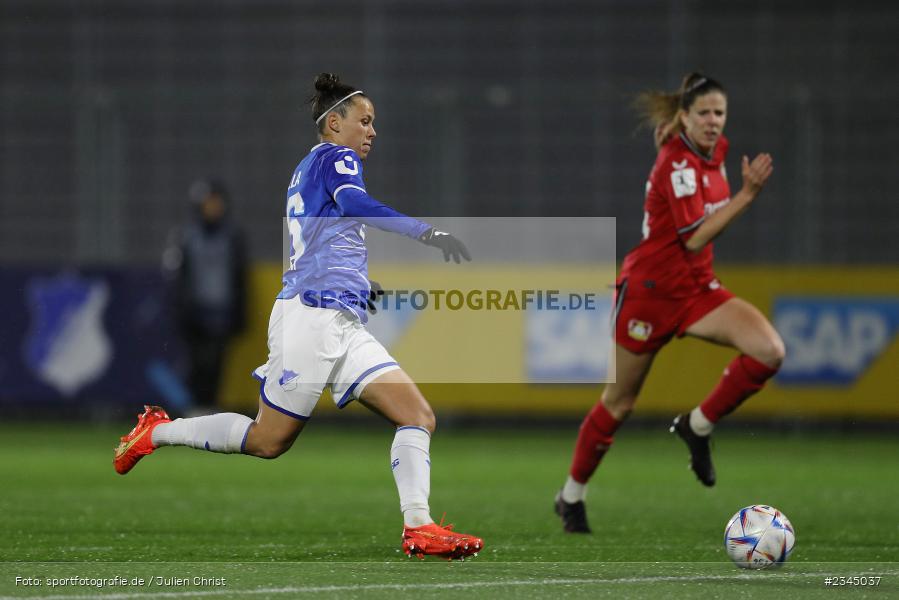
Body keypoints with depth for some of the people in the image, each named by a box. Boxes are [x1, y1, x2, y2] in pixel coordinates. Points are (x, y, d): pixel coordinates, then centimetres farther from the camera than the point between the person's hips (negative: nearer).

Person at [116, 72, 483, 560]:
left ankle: (418, 528, -17)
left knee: (418, 417, -6)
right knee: (268, 440, -1)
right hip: (313, 316, -10)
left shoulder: (308, 167, 23)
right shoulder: (335, 157, -5)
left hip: (344, 327, 10)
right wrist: (428, 232, -34)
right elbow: (351, 202, -26)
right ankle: (158, 431, 16)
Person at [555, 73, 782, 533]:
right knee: (619, 403, 6)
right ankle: (572, 495, 26)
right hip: (650, 290, -7)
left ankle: (697, 426, 0)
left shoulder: (714, 151, 4)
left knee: (769, 351, -18)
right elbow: (694, 238, -27)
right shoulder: (677, 163, -20)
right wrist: (747, 194, -30)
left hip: (697, 289, 7)